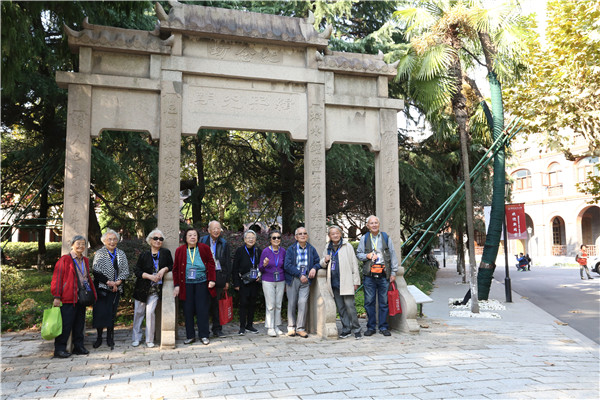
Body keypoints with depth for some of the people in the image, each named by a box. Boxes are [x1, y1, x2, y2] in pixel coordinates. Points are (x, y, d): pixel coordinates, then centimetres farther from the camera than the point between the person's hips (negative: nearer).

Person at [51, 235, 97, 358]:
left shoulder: (85, 261, 15)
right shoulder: (64, 259, -5)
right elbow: (57, 279, -8)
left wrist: (91, 293, 15)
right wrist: (57, 297, -13)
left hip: (82, 297, 7)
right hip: (68, 298, -6)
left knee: (79, 323, 12)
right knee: (65, 324, -3)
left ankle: (78, 347, 21)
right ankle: (59, 349, 7)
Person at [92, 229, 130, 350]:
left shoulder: (121, 254, 10)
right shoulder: (99, 253, 0)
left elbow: (126, 271, 6)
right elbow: (96, 271, -9)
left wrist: (117, 282, -9)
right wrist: (109, 282, -14)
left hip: (116, 289, 3)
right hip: (101, 288, -2)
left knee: (112, 313, 4)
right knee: (100, 312, -6)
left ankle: (110, 339, 14)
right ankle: (99, 337, 11)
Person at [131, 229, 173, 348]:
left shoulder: (166, 253, 5)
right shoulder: (144, 255, 2)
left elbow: (172, 266, 15)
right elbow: (137, 271, -1)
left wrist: (164, 269, -6)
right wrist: (150, 276, -14)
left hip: (156, 289, -1)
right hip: (142, 288, 1)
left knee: (150, 312, -9)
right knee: (138, 312, 5)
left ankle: (149, 340, 3)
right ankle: (136, 338, 19)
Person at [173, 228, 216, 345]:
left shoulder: (204, 248, 3)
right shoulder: (180, 250, 5)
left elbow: (211, 264, 5)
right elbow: (176, 268, 8)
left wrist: (212, 280, -3)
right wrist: (176, 285, 3)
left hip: (202, 283, -1)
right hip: (186, 284, 1)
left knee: (202, 309, -1)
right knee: (188, 310, 4)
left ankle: (204, 335, 9)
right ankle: (190, 336, 15)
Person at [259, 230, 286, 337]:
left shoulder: (283, 251, 1)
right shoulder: (265, 251, -8)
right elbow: (260, 268, -4)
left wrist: (286, 283, 6)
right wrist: (264, 264, -24)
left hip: (280, 281, 3)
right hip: (268, 281, -3)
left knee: (278, 305, 7)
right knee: (270, 305, -3)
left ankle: (276, 327, 18)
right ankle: (270, 328, 7)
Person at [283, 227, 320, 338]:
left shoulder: (311, 249, 10)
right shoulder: (291, 249, 2)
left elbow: (318, 262, 14)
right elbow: (287, 265, -7)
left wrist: (314, 268, -8)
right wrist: (299, 275, -13)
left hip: (305, 280, 1)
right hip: (292, 279, -1)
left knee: (303, 302, -10)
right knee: (292, 303, 4)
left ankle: (301, 328, 0)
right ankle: (291, 328, 17)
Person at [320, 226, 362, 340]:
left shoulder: (347, 246, 3)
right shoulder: (327, 248, 14)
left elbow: (354, 264, 2)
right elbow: (322, 264, 24)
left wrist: (356, 281, -2)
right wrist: (325, 261, -1)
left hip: (346, 282, -4)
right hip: (334, 283, 4)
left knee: (350, 305, -10)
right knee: (340, 308, 8)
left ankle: (356, 329, 0)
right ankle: (346, 329, 16)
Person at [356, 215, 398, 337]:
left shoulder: (386, 237, 9)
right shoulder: (364, 238, 9)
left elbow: (393, 255, 9)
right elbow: (358, 254, 13)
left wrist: (393, 272, 4)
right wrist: (367, 256, -7)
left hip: (383, 275, 0)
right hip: (369, 275, 0)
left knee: (384, 302, 3)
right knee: (369, 302, 2)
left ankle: (384, 327, 14)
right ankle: (371, 327, 14)